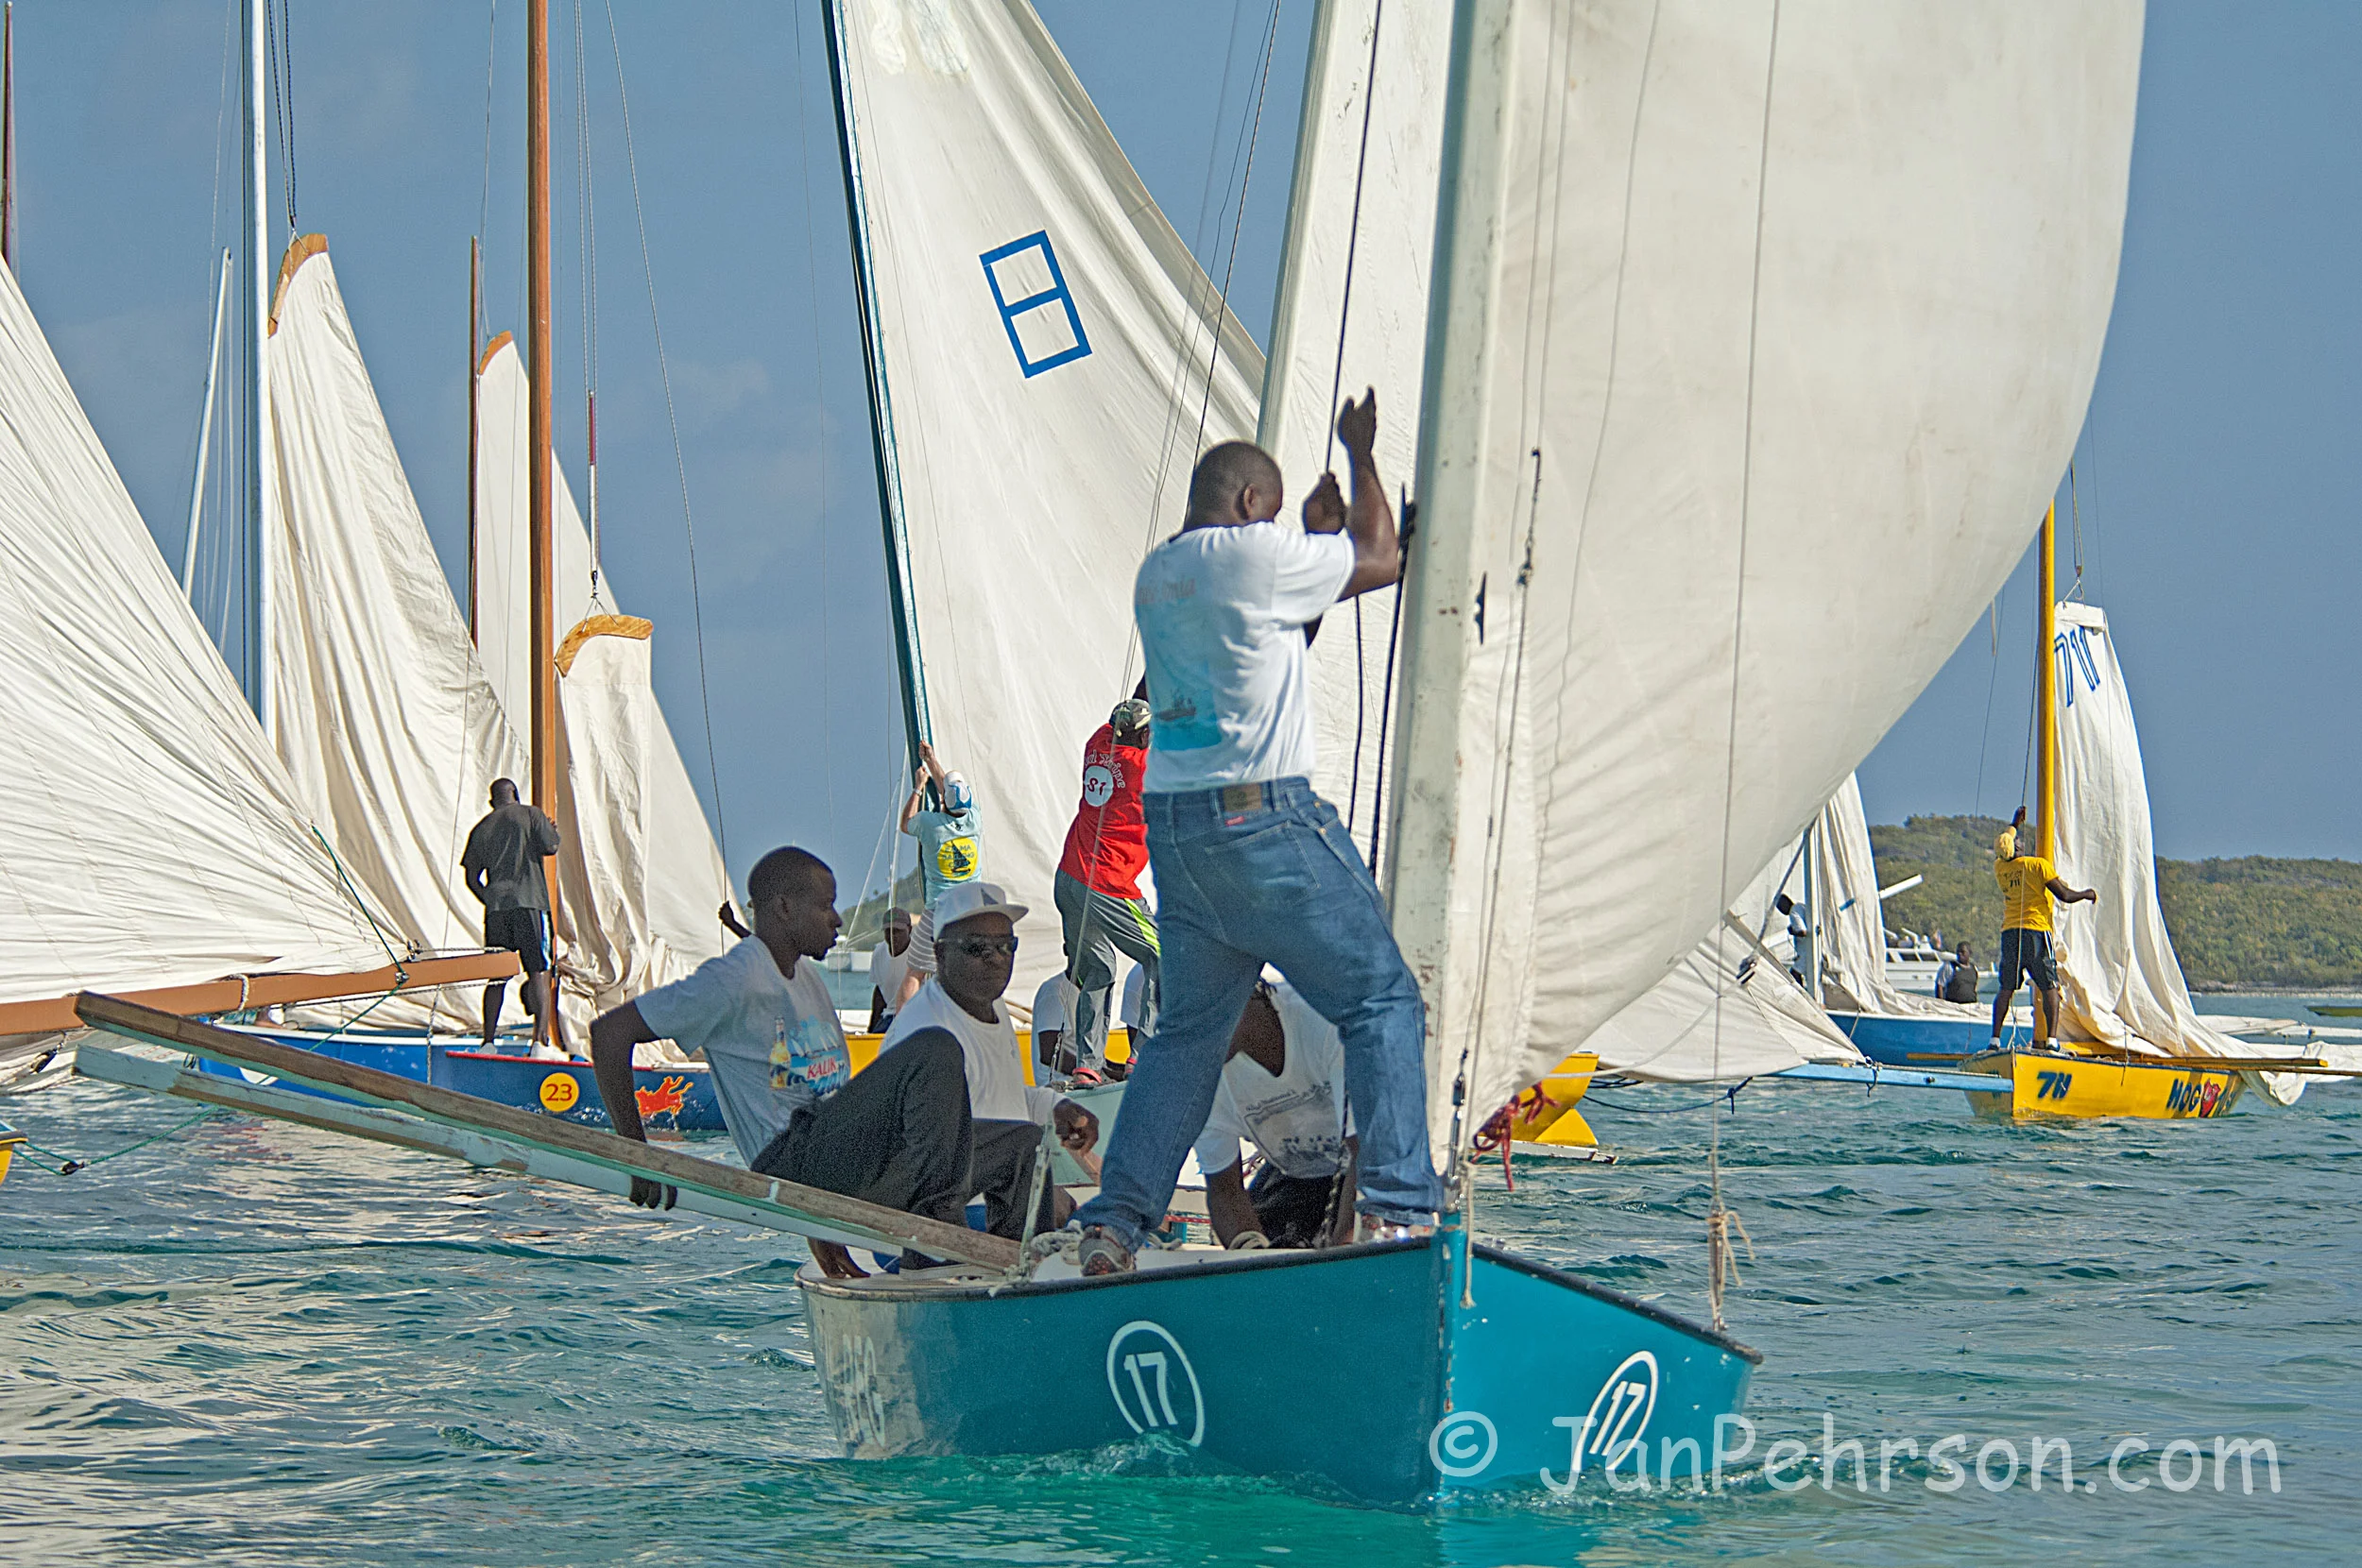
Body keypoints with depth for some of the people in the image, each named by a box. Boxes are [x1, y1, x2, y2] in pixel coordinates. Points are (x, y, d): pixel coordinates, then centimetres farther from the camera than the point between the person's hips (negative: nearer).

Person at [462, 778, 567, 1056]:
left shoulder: (482, 828, 15)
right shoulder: (530, 815, 5)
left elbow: (472, 878, 13)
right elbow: (550, 846, -4)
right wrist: (554, 832, 17)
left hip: (496, 908, 4)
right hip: (529, 903, -3)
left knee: (496, 977, 7)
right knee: (539, 972, -4)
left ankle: (488, 1040, 2)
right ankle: (541, 1039, -15)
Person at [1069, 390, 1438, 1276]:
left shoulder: (1156, 575, 15)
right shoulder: (1252, 555, -9)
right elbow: (1382, 561, 3)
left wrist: (1316, 537, 28)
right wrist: (1361, 454, 15)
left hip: (1170, 821, 8)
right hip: (1261, 816, -8)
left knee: (1190, 1027, 15)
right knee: (1383, 1001, 0)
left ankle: (1112, 1225, 8)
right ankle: (1398, 1208, -10)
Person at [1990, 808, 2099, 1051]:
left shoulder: (1999, 868, 12)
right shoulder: (2038, 865, -4)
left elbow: (2002, 847, 37)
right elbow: (2064, 895, -6)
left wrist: (2014, 823, 53)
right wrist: (2086, 894, 14)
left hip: (2009, 932, 5)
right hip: (2035, 931, -5)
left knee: (2006, 988, 7)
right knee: (2050, 987, -3)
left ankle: (1995, 1038, 0)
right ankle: (2051, 1038, -14)